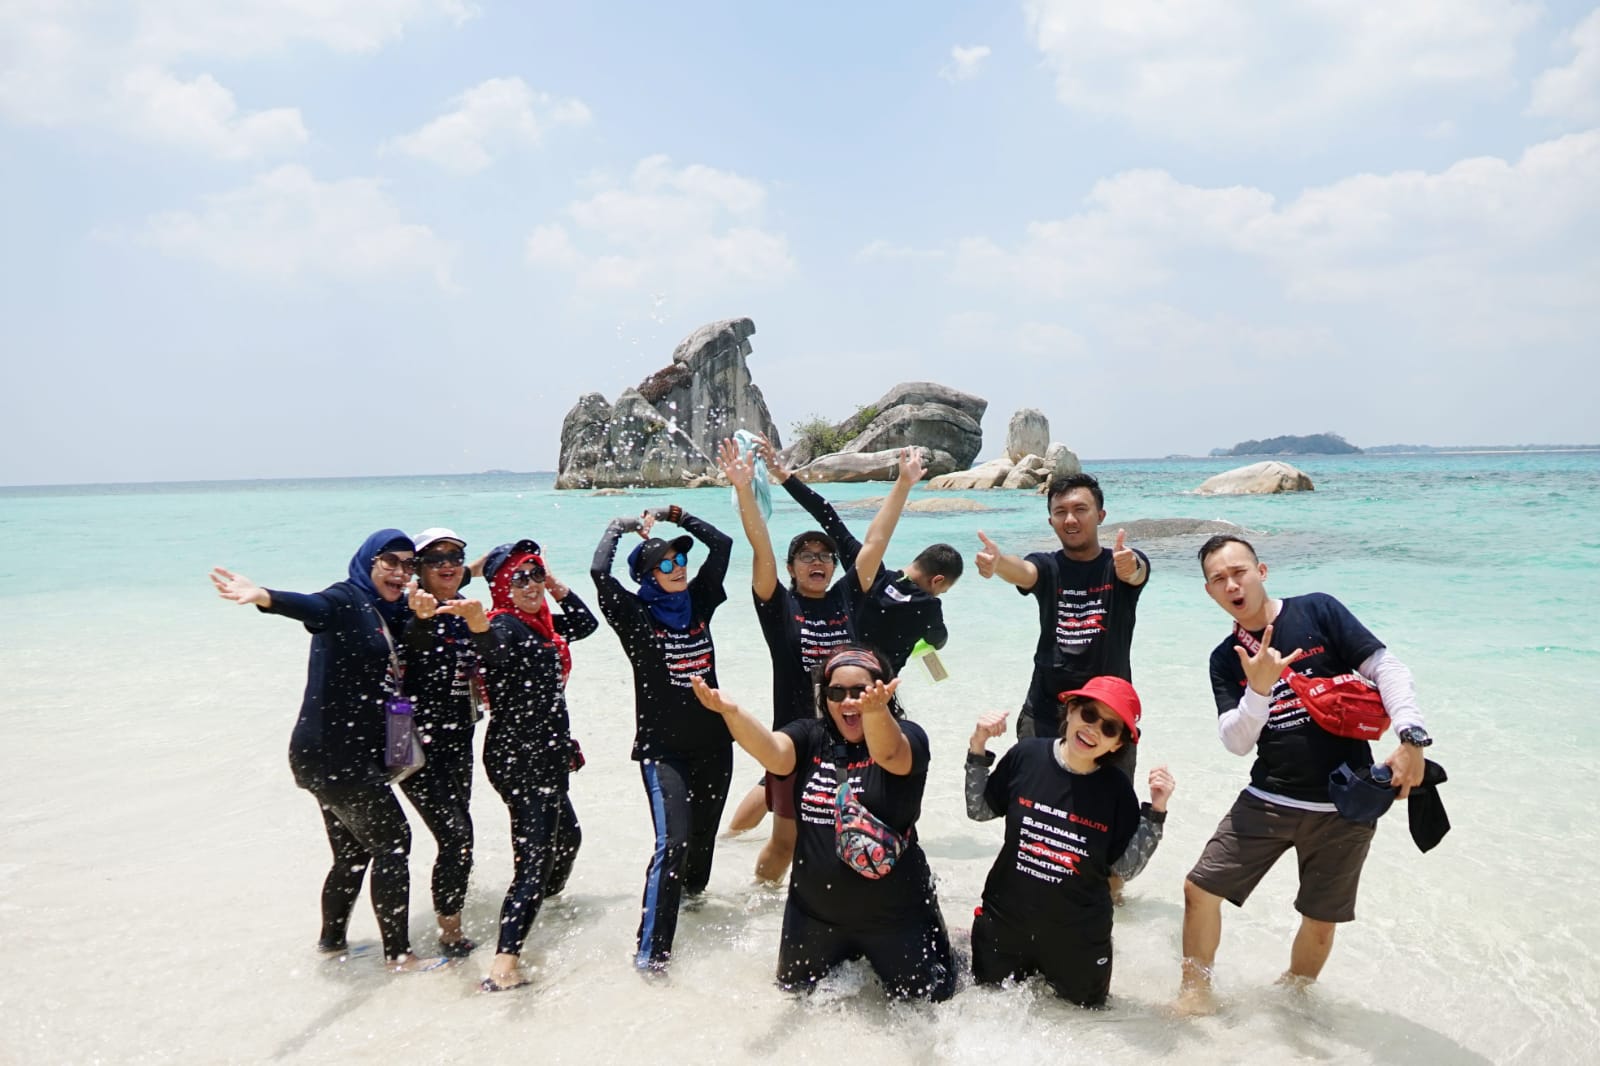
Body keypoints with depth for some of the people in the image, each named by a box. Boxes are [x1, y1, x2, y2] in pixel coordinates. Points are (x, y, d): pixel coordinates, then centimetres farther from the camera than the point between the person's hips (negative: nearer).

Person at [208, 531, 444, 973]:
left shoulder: (390, 614, 12)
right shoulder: (346, 600, -13)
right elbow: (310, 606, -35)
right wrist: (264, 597, -54)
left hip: (354, 755, 9)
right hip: (331, 752, -9)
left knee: (355, 851, 19)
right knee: (392, 838, -5)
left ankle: (331, 941, 37)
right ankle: (398, 954, 2)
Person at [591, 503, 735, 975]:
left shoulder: (697, 600, 7)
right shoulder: (636, 614, -7)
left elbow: (722, 544, 10)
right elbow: (599, 571, -20)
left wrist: (674, 516, 9)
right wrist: (619, 526, -4)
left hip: (713, 742, 6)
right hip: (663, 747, -6)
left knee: (704, 834, 18)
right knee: (673, 842, -17)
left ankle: (693, 893, 47)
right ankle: (650, 951, -11)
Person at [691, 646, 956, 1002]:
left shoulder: (907, 737, -12)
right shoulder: (809, 738, -3)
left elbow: (888, 751, -36)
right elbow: (772, 752, -23)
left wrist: (876, 709, -59)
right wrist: (731, 711, -44)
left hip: (894, 915, -4)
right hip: (814, 912, 4)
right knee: (793, 991, 23)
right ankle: (850, 958, 51)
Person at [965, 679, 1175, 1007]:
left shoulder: (1117, 791, -15)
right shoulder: (1026, 756, -14)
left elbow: (1125, 868, -11)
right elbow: (979, 811, -2)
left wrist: (1156, 812, -20)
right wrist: (978, 750, -14)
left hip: (1078, 936, 0)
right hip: (1006, 921, 0)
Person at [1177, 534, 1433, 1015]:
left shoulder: (1317, 611, -6)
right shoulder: (1225, 659, 4)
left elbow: (1386, 667, -10)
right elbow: (1237, 741, -3)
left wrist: (1411, 737, -23)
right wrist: (1259, 689, -21)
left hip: (1344, 805, -2)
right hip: (1268, 799, 3)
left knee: (1320, 919, 9)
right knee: (1200, 890, -2)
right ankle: (1195, 990, 19)